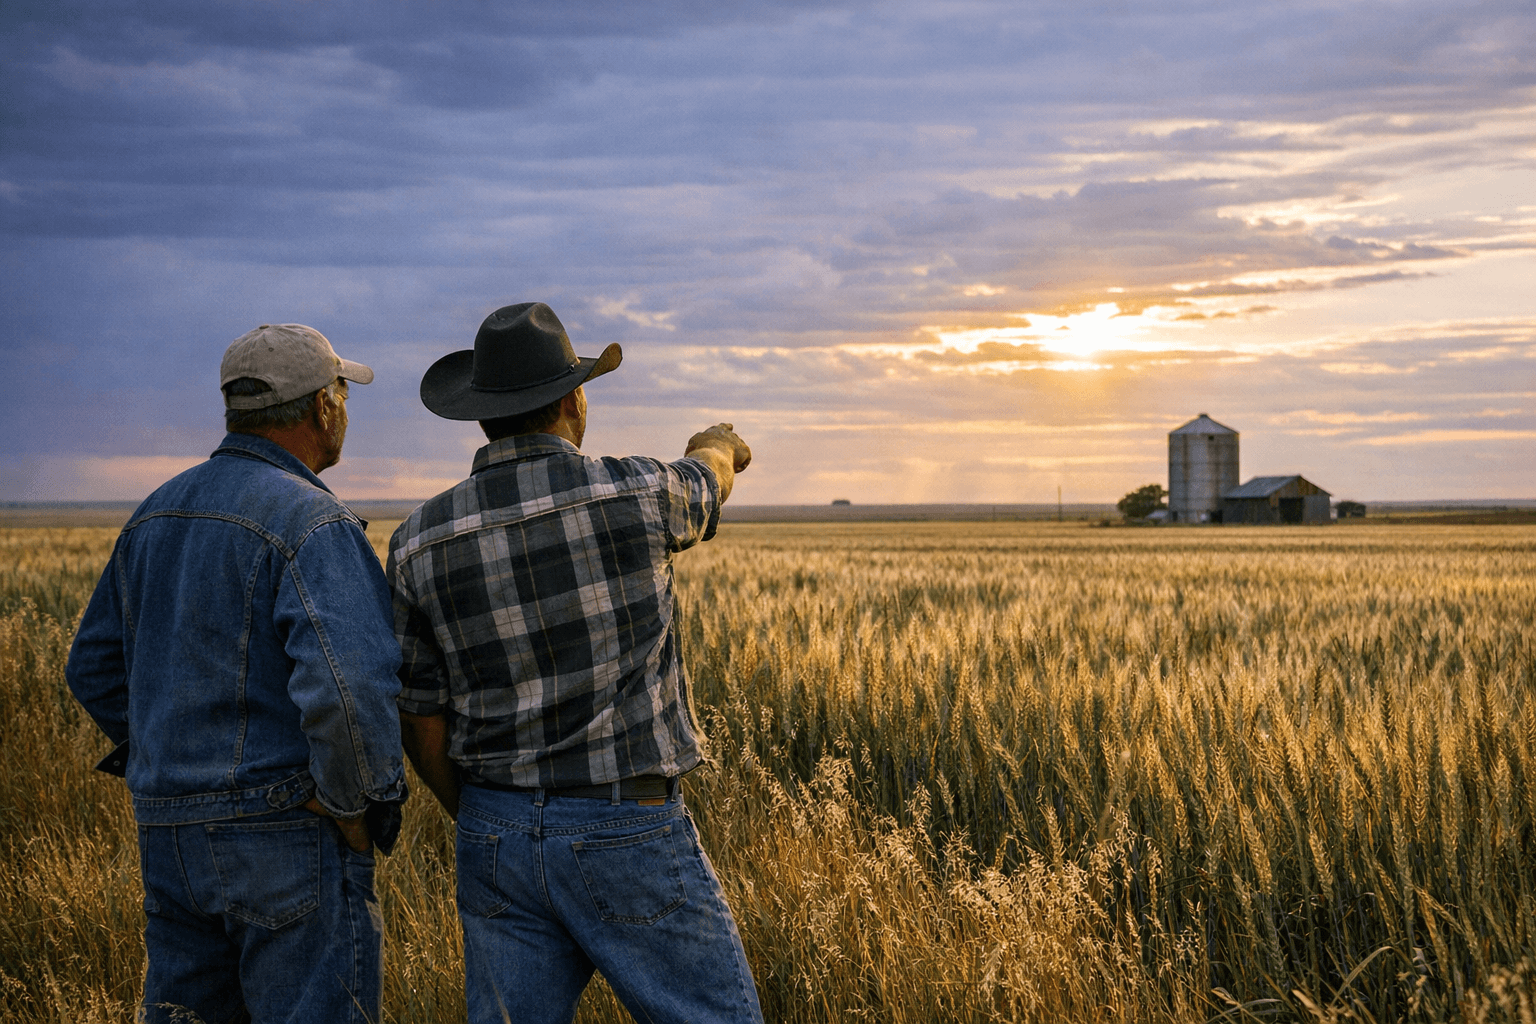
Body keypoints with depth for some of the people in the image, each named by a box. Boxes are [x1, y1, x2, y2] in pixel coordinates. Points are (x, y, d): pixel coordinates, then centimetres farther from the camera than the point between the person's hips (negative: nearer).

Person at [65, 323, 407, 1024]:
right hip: (286, 833, -7)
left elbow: (95, 668, 20)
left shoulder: (157, 517, 12)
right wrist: (353, 806, -13)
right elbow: (348, 687, -29)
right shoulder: (312, 523, -15)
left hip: (169, 832, 8)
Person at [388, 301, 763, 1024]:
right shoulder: (636, 497, -10)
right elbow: (704, 485, 16)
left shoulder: (420, 544, -2)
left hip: (499, 837, 4)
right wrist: (717, 448, 41)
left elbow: (422, 724, 3)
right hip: (632, 836, -4)